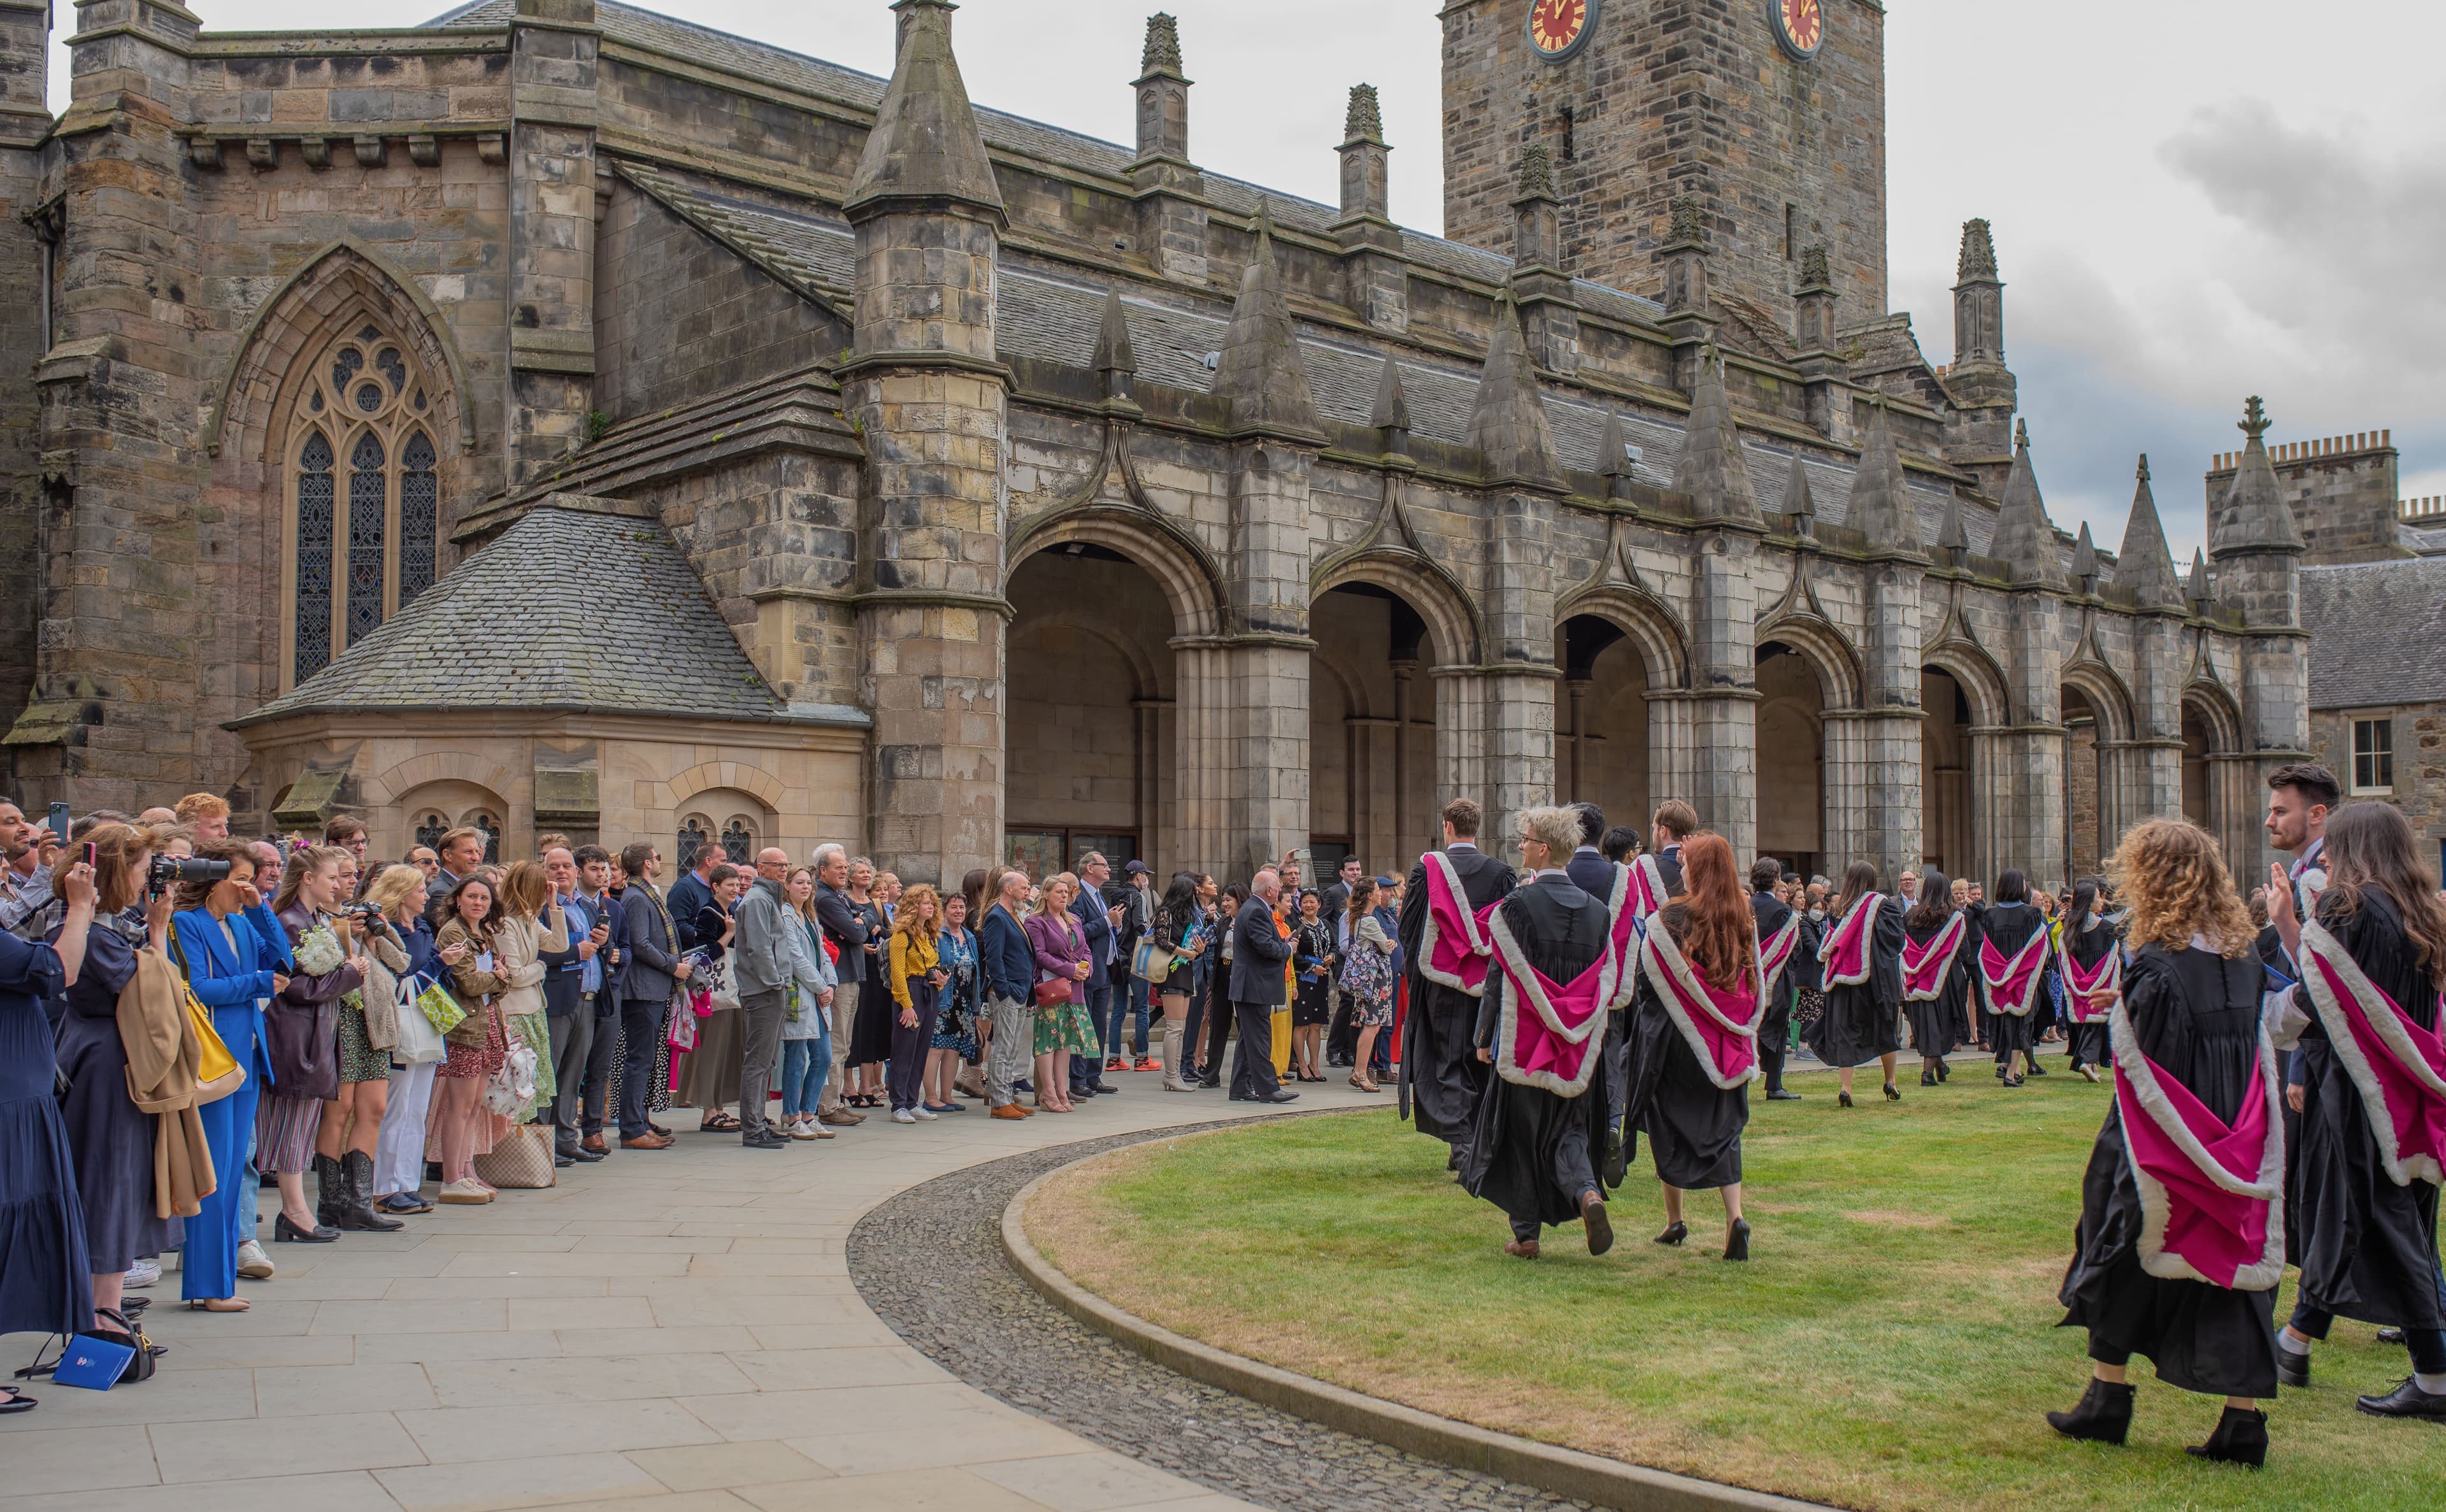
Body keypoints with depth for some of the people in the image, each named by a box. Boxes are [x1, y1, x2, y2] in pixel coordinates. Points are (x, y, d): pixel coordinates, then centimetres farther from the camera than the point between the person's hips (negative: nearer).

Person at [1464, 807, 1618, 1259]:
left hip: (1522, 1039, -3)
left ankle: (1526, 1234, 13)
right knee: (1568, 1129, 13)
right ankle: (1586, 1194, -14)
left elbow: (1499, 976, -10)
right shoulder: (1597, 910, 2)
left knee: (1521, 1133, 9)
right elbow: (1607, 980, 6)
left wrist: (1484, 1036, -2)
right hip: (1577, 1049, 3)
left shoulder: (1515, 904, -12)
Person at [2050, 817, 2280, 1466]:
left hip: (2162, 1155, -5)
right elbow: (2259, 1051, 8)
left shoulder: (2155, 968, -19)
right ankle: (2244, 1419, 8)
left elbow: (2142, 1074, -18)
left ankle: (2108, 1400, 21)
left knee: (2122, 1252, 11)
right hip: (2233, 1144, 6)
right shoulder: (2242, 959, 2)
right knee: (2233, 1262, 9)